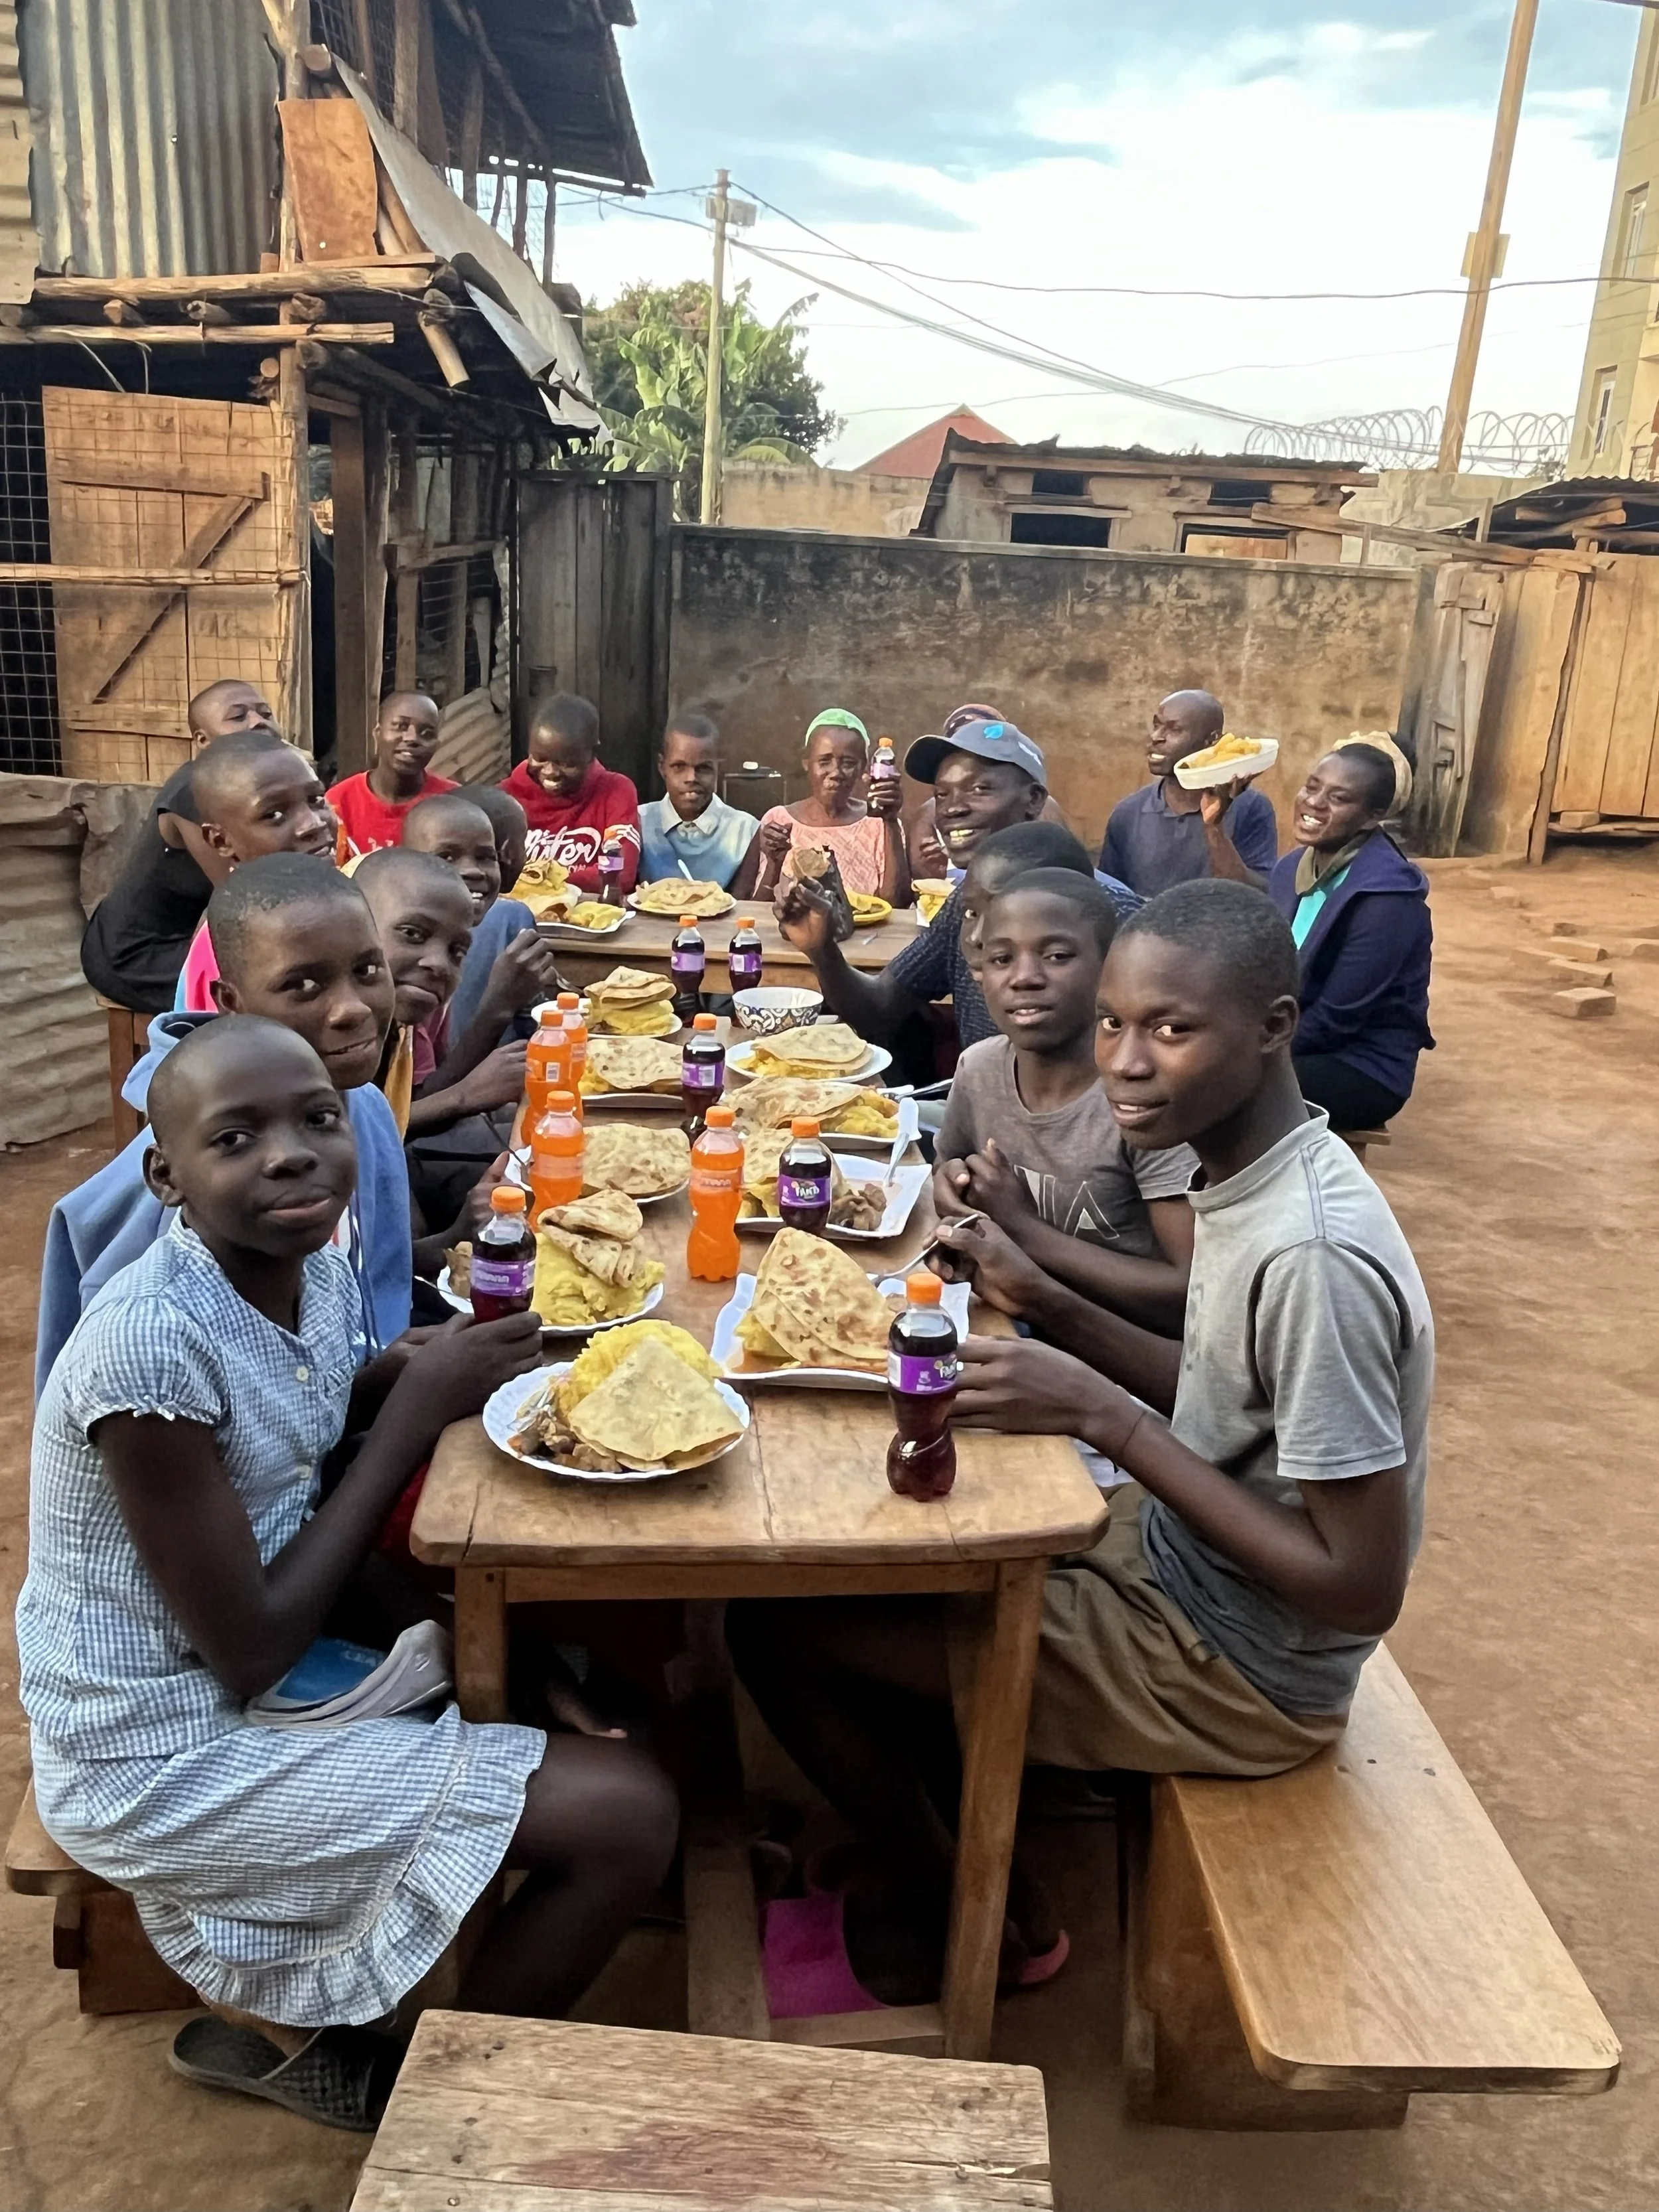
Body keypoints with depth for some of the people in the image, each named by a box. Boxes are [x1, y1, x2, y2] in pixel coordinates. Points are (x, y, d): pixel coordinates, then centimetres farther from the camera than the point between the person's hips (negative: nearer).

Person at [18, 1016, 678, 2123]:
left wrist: (441, 1361, -10)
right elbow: (252, 1653, -24)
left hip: (246, 1667, 8)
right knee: (627, 1813, -12)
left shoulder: (315, 1265, -6)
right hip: (165, 1765, -8)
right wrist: (419, 1407, -20)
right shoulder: (149, 1344, -29)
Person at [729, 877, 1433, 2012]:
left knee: (777, 1623, -6)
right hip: (1176, 1560, 9)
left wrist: (1104, 1415, -27)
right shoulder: (1249, 1172, -3)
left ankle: (930, 1913, 21)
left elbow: (1362, 1587, -26)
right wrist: (1047, 1303, -6)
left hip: (1238, 1670, -9)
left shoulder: (1316, 1255, -31)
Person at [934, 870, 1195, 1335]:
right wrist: (952, 1186, -6)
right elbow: (948, 1163, 18)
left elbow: (1197, 1297, -22)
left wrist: (1024, 1228, -20)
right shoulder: (978, 1068, -2)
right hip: (1008, 1330, 7)